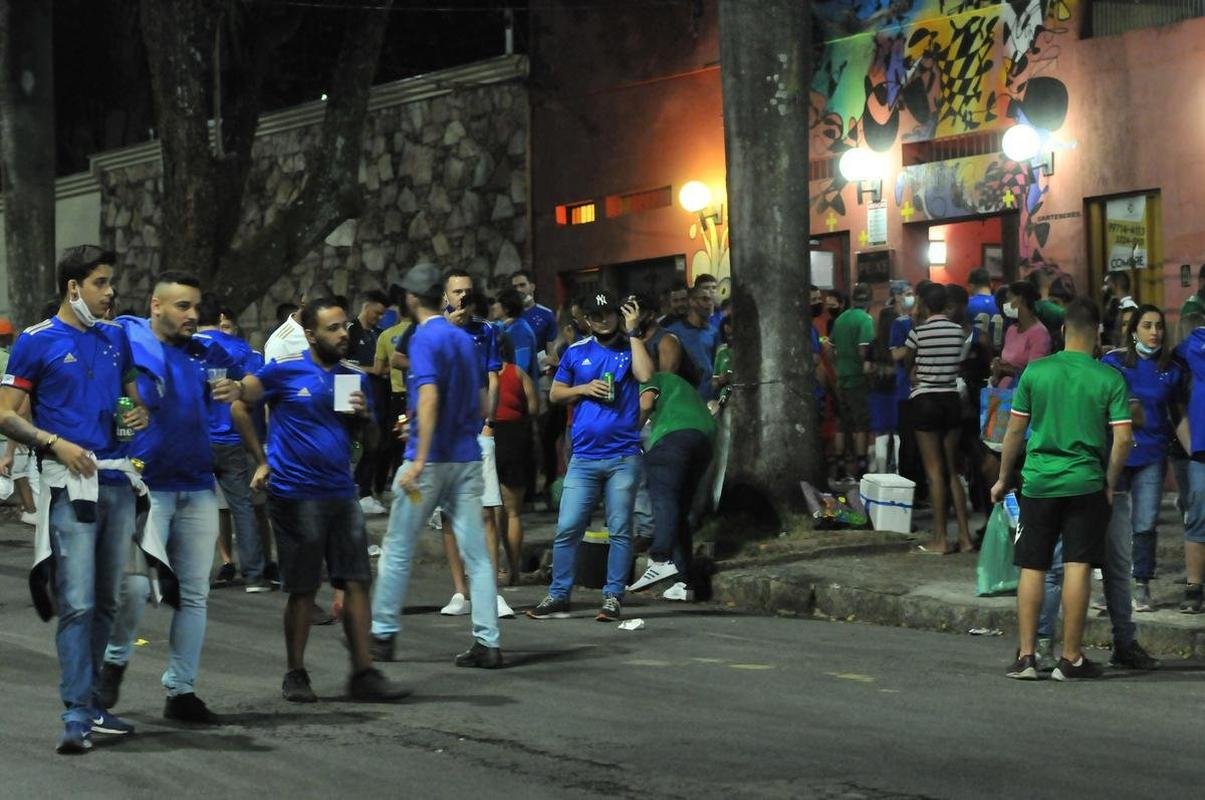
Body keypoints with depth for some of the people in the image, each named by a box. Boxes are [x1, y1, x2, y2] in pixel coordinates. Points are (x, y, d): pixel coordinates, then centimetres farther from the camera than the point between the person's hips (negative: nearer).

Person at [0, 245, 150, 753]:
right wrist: (56, 444, -16)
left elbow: (132, 392, 26)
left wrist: (140, 415, 3)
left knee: (105, 602, 11)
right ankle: (77, 715, -11)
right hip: (70, 483, -6)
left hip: (117, 481, 6)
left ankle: (90, 703, 22)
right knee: (77, 603, -11)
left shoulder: (116, 337, 14)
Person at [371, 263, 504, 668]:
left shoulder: (424, 338, -10)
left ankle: (382, 634, 16)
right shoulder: (465, 339, 13)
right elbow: (483, 405, 17)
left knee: (397, 550, 7)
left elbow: (429, 398, -21)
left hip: (430, 461, -6)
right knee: (477, 554, 2)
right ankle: (488, 643, -1)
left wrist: (419, 460, -24)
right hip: (468, 459, 6)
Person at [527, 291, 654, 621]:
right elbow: (555, 393, 14)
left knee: (620, 530, 2)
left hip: (623, 456, -2)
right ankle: (558, 597, 6)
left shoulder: (630, 347, 5)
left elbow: (645, 375, -15)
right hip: (583, 457, 2)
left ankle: (613, 597, 8)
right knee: (567, 528, -1)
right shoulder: (576, 352, 11)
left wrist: (632, 332, -10)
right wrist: (585, 388, -4)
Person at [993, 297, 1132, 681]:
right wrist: (1109, 484, 5)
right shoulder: (1110, 379, -4)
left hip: (1038, 482, 1)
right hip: (1085, 483, -1)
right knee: (1077, 568, 1)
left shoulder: (1035, 371, -1)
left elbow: (1015, 430, 4)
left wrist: (1003, 478, 15)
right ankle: (1071, 658, 4)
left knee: (1032, 568, 7)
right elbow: (1123, 439, -8)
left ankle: (1025, 656, 5)